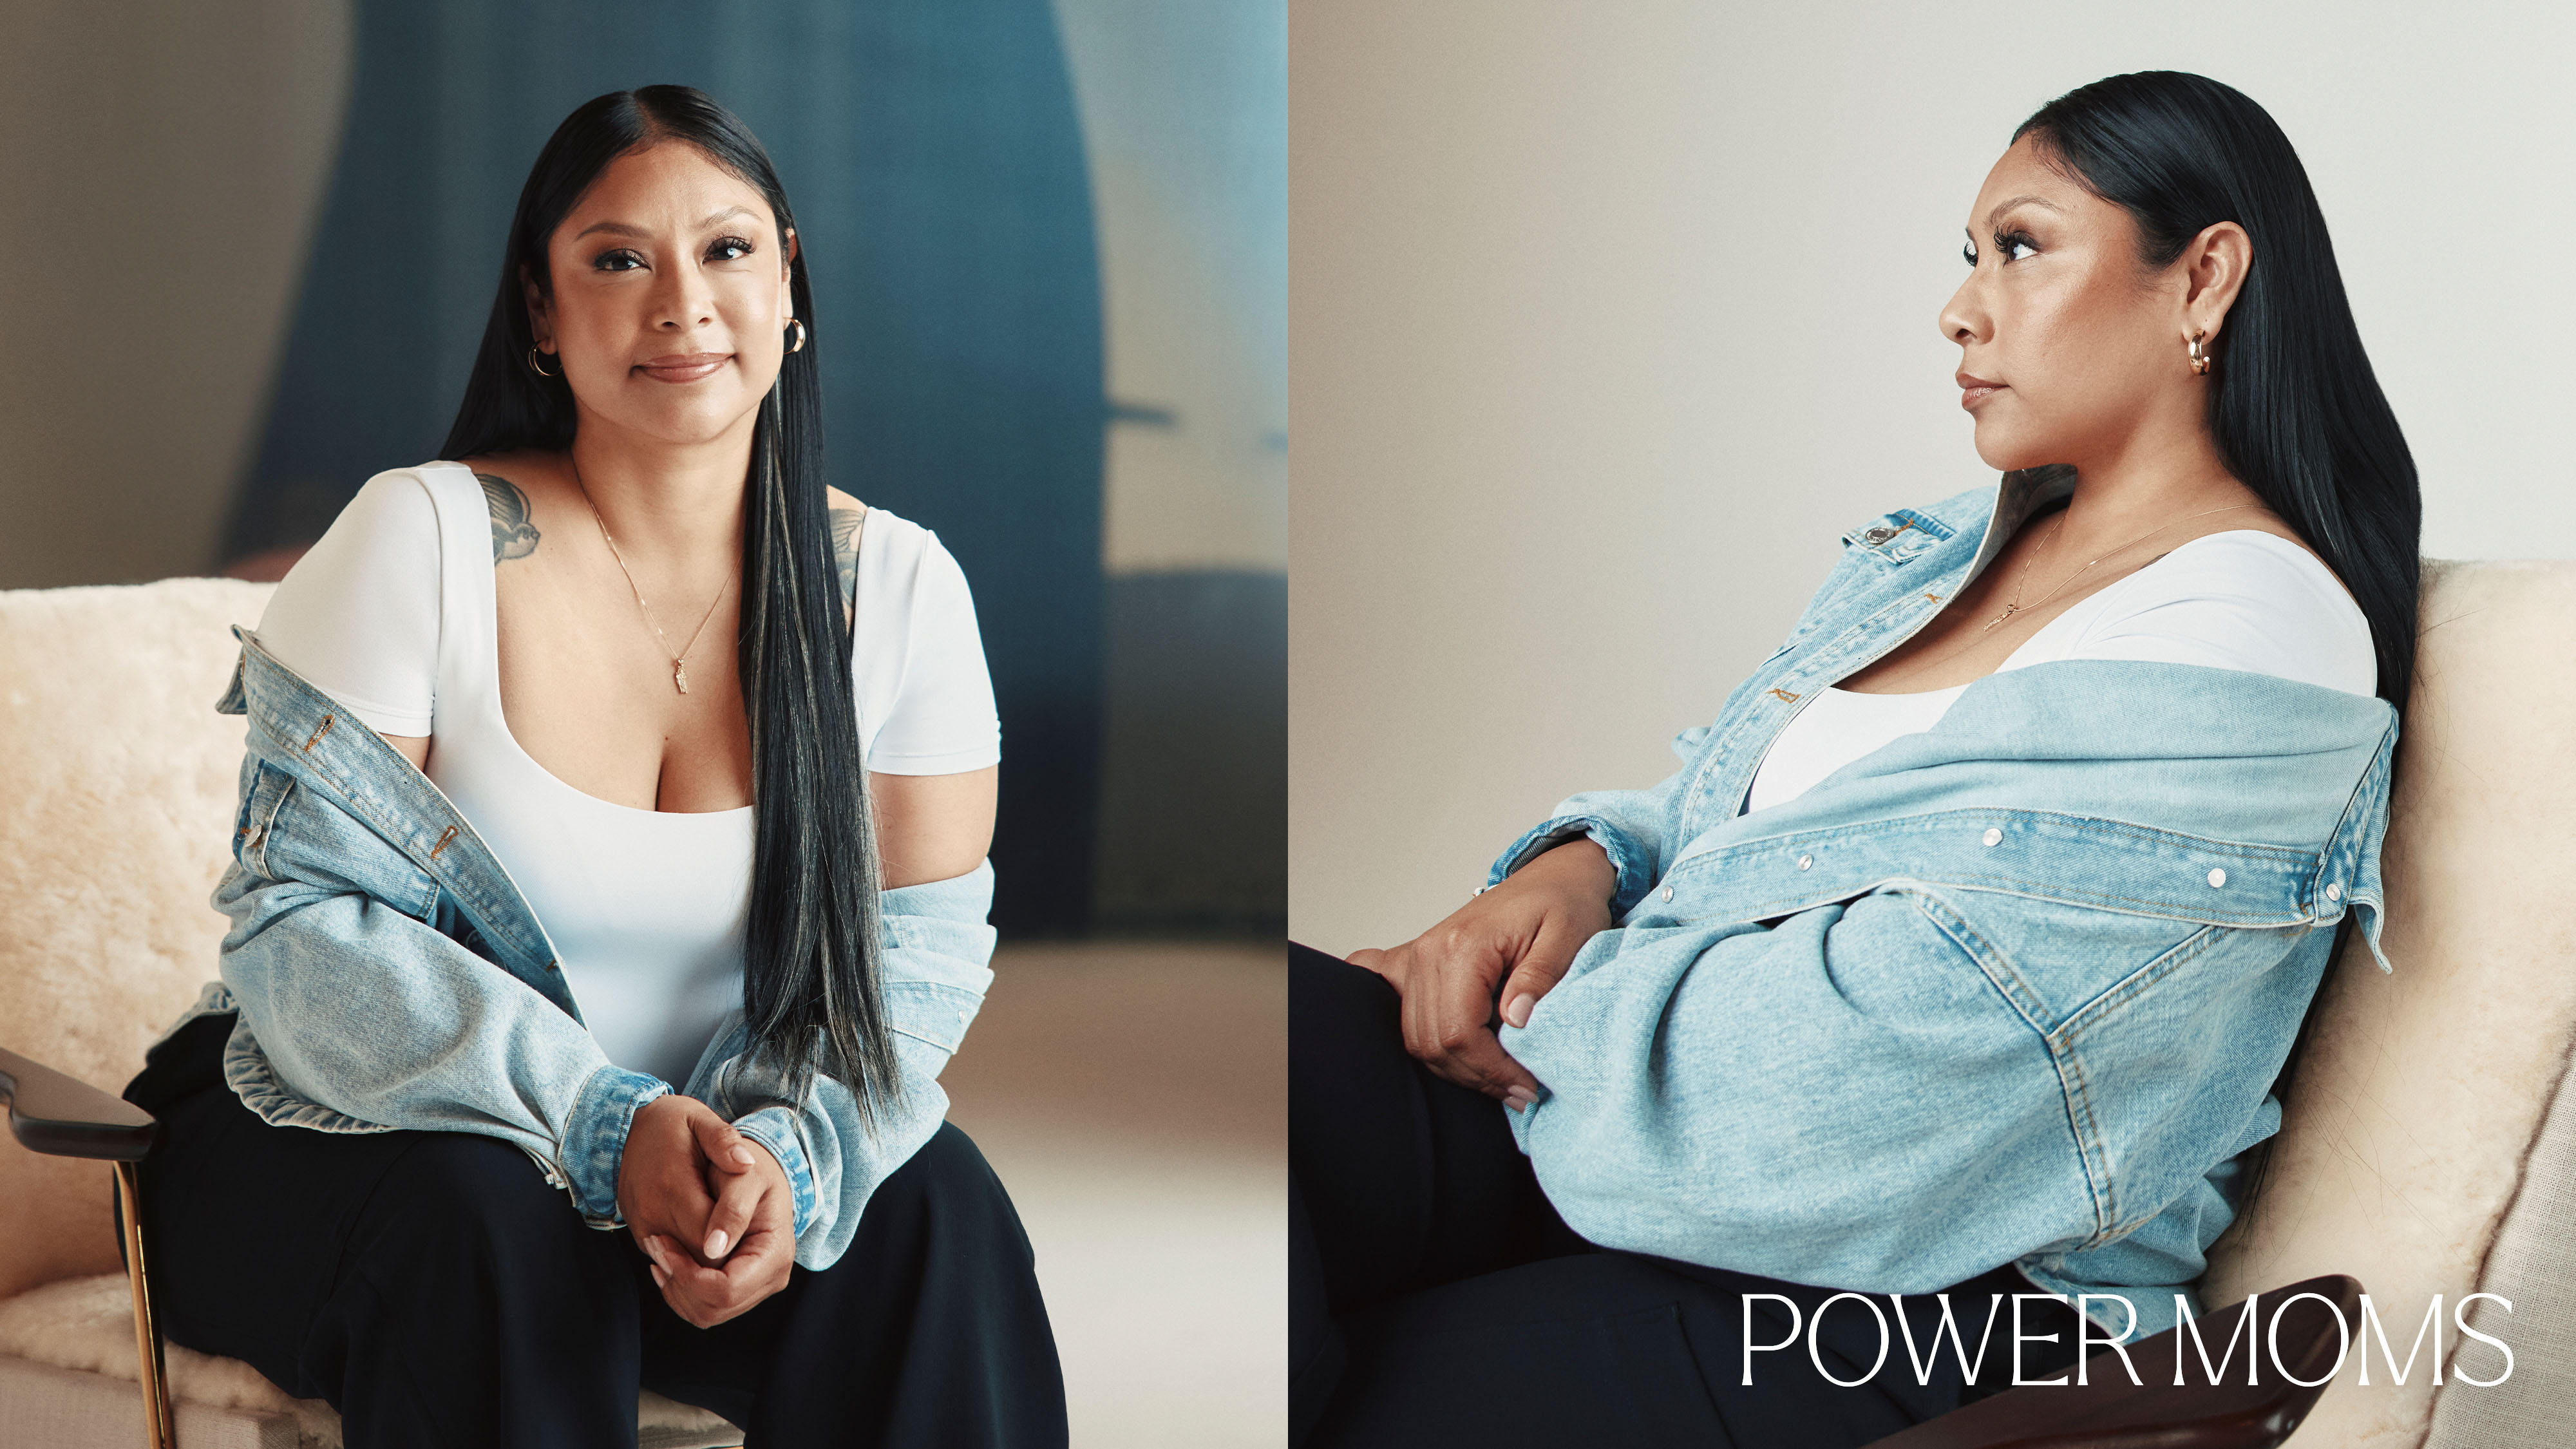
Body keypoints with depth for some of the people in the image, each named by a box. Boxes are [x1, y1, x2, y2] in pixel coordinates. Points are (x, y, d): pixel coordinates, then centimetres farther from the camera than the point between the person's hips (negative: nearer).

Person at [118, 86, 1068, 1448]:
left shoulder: (894, 587, -2)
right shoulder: (421, 542, -12)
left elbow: (918, 956, -2)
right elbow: (297, 925, -15)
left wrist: (793, 1154, -25)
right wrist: (597, 1123, -28)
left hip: (700, 1137, 3)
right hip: (343, 1145, -2)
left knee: (933, 1201, -25)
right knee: (485, 1215, -35)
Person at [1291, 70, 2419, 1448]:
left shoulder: (2248, 643, -13)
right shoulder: (1950, 549, 18)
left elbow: (1871, 1049, -21)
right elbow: (1706, 810, 22)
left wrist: (1529, 1017, -9)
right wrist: (1570, 872, -3)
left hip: (1907, 1289, -8)